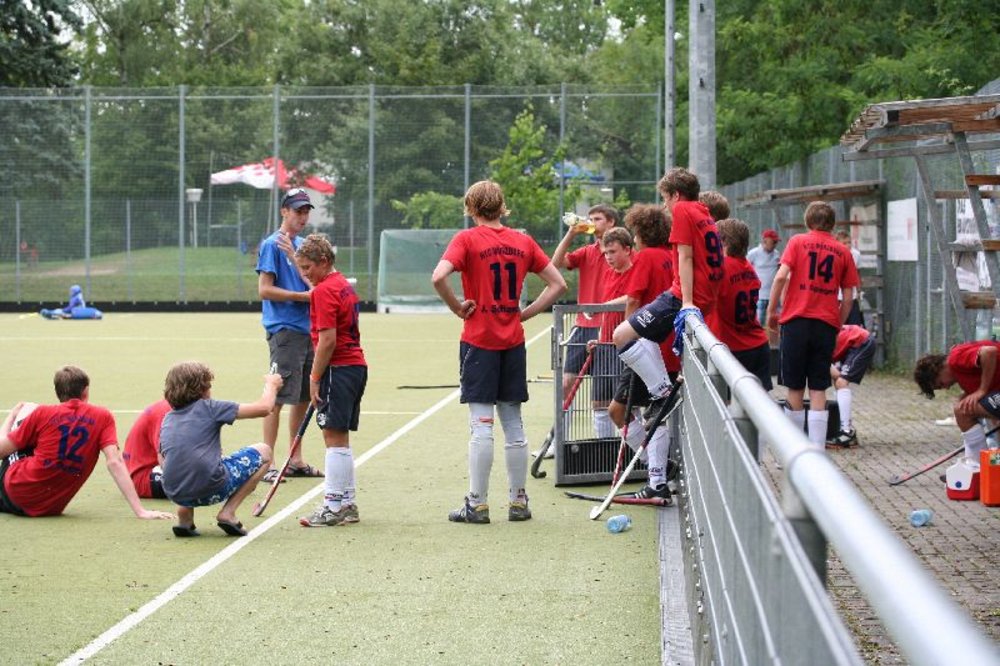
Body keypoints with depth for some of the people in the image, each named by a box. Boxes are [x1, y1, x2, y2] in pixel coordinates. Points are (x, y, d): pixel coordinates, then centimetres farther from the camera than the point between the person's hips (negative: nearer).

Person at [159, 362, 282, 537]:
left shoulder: (168, 419, 17)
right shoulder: (209, 407, 2)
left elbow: (163, 461, 22)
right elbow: (263, 408, 1)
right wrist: (271, 385, 22)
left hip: (175, 495, 6)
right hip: (211, 489, -6)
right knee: (263, 452, 14)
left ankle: (185, 514, 15)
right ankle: (228, 512, 4)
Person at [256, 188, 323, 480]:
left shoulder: (301, 245, 17)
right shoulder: (272, 245, -6)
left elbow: (310, 281, 8)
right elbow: (265, 290, -12)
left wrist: (294, 257, -6)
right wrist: (304, 296, -13)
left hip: (307, 328, 8)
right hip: (284, 331, -8)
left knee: (304, 397, 11)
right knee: (278, 396, -9)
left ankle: (295, 459, 20)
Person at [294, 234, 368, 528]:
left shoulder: (324, 291, -14)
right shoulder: (344, 285, 15)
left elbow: (328, 340, -19)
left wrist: (315, 377, -14)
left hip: (338, 369, -10)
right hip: (356, 366, 10)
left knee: (334, 438, -7)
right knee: (341, 439, 14)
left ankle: (334, 507, -5)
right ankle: (347, 503, 19)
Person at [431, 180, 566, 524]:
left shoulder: (467, 239, -7)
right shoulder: (523, 241, 6)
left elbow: (439, 277, -23)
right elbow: (558, 283, 8)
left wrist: (458, 308, -8)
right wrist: (525, 313, 8)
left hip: (479, 340, -4)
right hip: (513, 341, 4)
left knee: (482, 425, -3)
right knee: (514, 424, 10)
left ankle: (477, 504, 0)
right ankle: (518, 502, 14)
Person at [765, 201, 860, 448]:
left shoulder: (798, 242, 3)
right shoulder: (842, 252, 9)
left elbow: (781, 276, -8)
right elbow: (847, 299, 8)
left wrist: (772, 311, -1)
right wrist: (838, 326, 17)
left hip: (797, 320, -1)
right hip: (827, 324, 1)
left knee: (795, 388, 7)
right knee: (818, 390, 2)